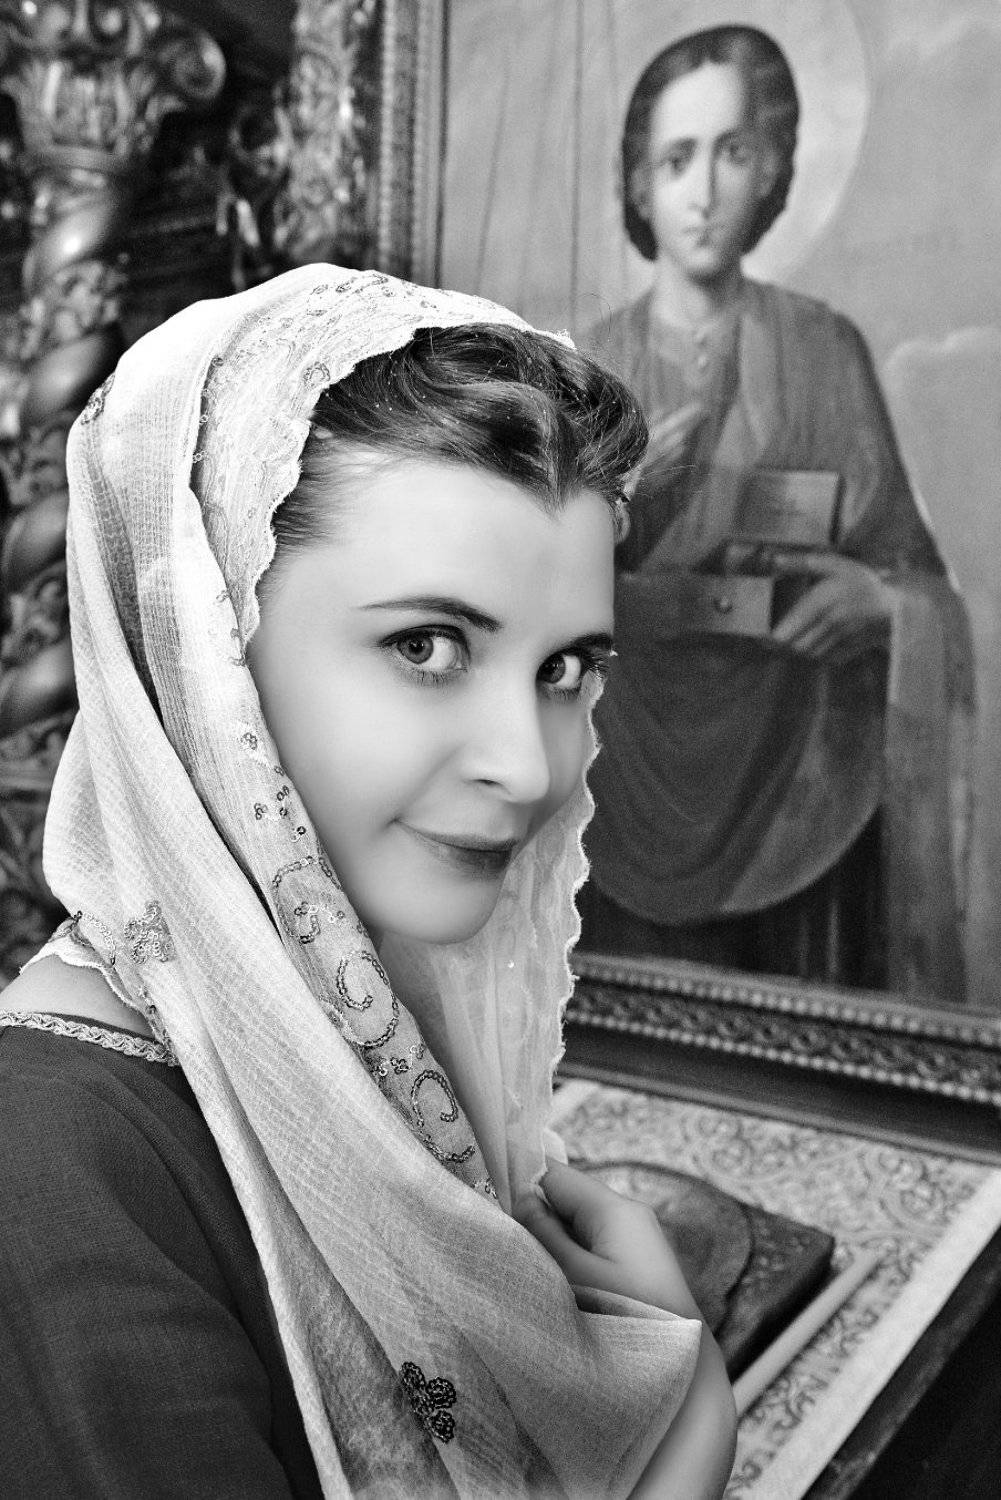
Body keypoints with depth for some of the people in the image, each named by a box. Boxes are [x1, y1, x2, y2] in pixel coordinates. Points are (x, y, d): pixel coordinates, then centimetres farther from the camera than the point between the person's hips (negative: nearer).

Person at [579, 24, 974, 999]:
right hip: (631, 775, 1)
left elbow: (913, 575, 2)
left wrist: (876, 599, -18)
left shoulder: (825, 351, 1)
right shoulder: (590, 368, 4)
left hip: (791, 770, 0)